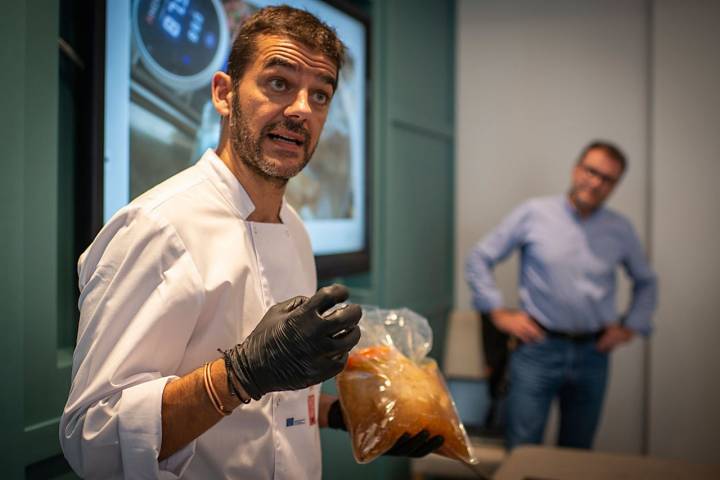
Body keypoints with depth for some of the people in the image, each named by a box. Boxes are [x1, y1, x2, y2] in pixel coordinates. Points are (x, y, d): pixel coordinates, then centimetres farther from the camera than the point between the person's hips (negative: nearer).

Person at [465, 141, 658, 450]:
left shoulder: (621, 230, 6)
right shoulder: (534, 213, -3)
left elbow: (646, 282, 22)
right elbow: (478, 259, 0)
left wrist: (631, 327, 9)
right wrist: (499, 313, -5)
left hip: (592, 354, 3)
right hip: (538, 348, -3)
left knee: (577, 455, 14)